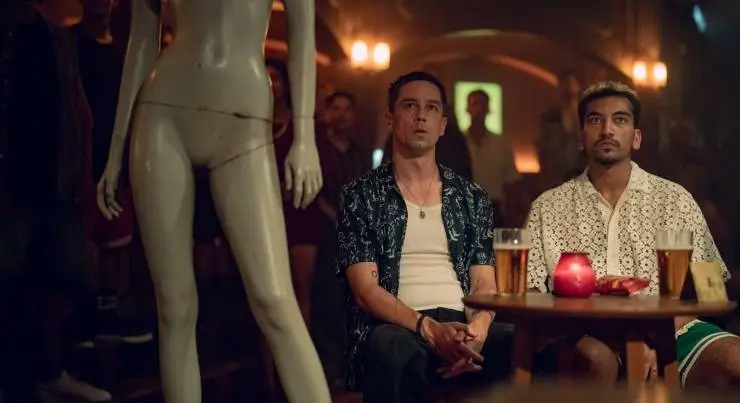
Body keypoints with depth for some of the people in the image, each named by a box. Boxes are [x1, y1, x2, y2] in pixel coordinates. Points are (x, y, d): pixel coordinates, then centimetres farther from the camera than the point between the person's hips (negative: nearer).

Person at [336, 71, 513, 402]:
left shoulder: (472, 197, 18)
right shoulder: (361, 196, 8)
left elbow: (484, 283, 12)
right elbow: (365, 289, -2)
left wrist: (476, 330, -13)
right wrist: (430, 330, -19)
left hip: (463, 325, 3)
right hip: (395, 327, -3)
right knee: (393, 349, -39)